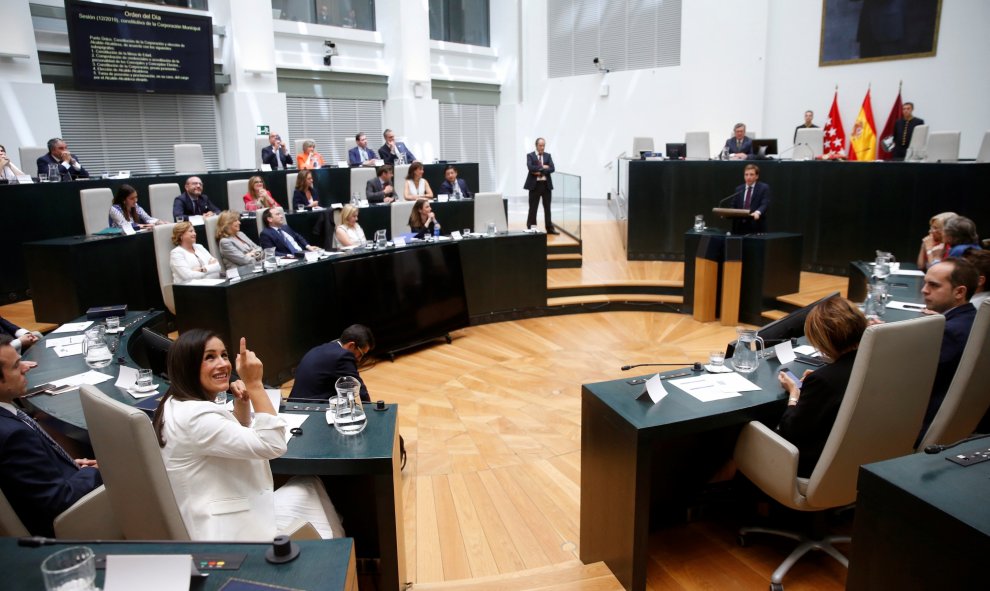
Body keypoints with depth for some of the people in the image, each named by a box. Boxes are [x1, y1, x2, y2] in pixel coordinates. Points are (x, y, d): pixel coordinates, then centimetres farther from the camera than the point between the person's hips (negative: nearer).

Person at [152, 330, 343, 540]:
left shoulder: (177, 404, 5)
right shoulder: (194, 416, -27)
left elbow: (240, 435, 17)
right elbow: (272, 446, -28)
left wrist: (242, 401, -2)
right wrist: (254, 384, -30)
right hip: (222, 530, -9)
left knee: (308, 485, 14)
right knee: (309, 488, 6)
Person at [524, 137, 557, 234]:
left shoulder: (548, 155, 9)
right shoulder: (530, 155, 0)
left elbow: (552, 169, -4)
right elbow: (530, 168, -17)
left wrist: (540, 172, -14)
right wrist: (542, 167, -13)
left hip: (546, 184, 3)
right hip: (535, 184, -3)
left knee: (547, 207, 8)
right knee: (533, 208, 1)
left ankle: (549, 228, 16)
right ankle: (530, 228, 7)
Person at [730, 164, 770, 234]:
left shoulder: (764, 188, 2)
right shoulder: (738, 189, 16)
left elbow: (765, 204, -11)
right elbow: (734, 206, 15)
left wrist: (758, 212, -32)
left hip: (756, 227, -4)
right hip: (740, 226, 4)